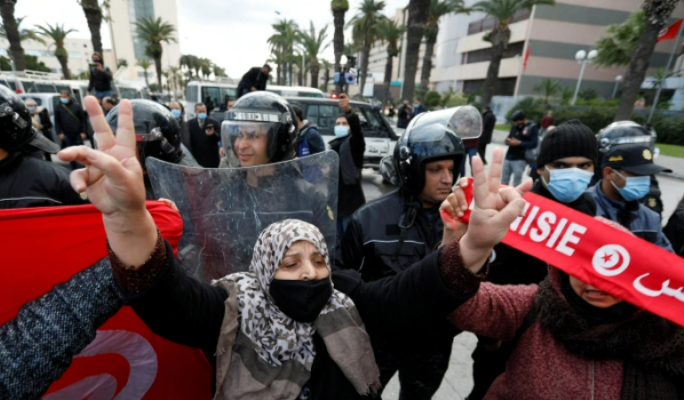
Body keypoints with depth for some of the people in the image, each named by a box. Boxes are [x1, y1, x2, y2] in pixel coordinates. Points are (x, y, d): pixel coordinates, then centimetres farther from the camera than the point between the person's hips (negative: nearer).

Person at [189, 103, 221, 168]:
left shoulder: (214, 122, 4)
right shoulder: (190, 123, 7)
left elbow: (220, 137, -1)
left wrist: (213, 134, -23)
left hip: (211, 157, -1)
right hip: (196, 157, 1)